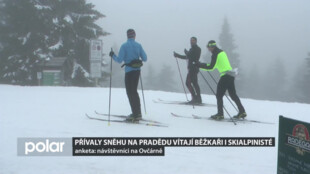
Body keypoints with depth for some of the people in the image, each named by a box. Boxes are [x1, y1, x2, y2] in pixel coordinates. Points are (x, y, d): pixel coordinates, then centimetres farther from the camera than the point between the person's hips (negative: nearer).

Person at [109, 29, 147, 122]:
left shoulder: (124, 46, -10)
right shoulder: (138, 45, 2)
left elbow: (119, 60, -12)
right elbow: (145, 59, 2)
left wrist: (113, 55, 6)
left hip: (129, 71, -5)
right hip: (137, 70, 5)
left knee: (130, 92, 2)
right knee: (134, 91, 19)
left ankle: (136, 114, 0)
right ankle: (137, 113, 23)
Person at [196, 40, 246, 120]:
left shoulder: (215, 54, -10)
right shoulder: (222, 52, 18)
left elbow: (211, 67, -15)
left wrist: (199, 65, -7)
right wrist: (204, 64, 22)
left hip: (225, 76, -9)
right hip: (231, 75, 9)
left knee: (219, 95, -2)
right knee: (233, 95, 16)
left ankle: (220, 114, -3)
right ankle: (242, 112, 18)